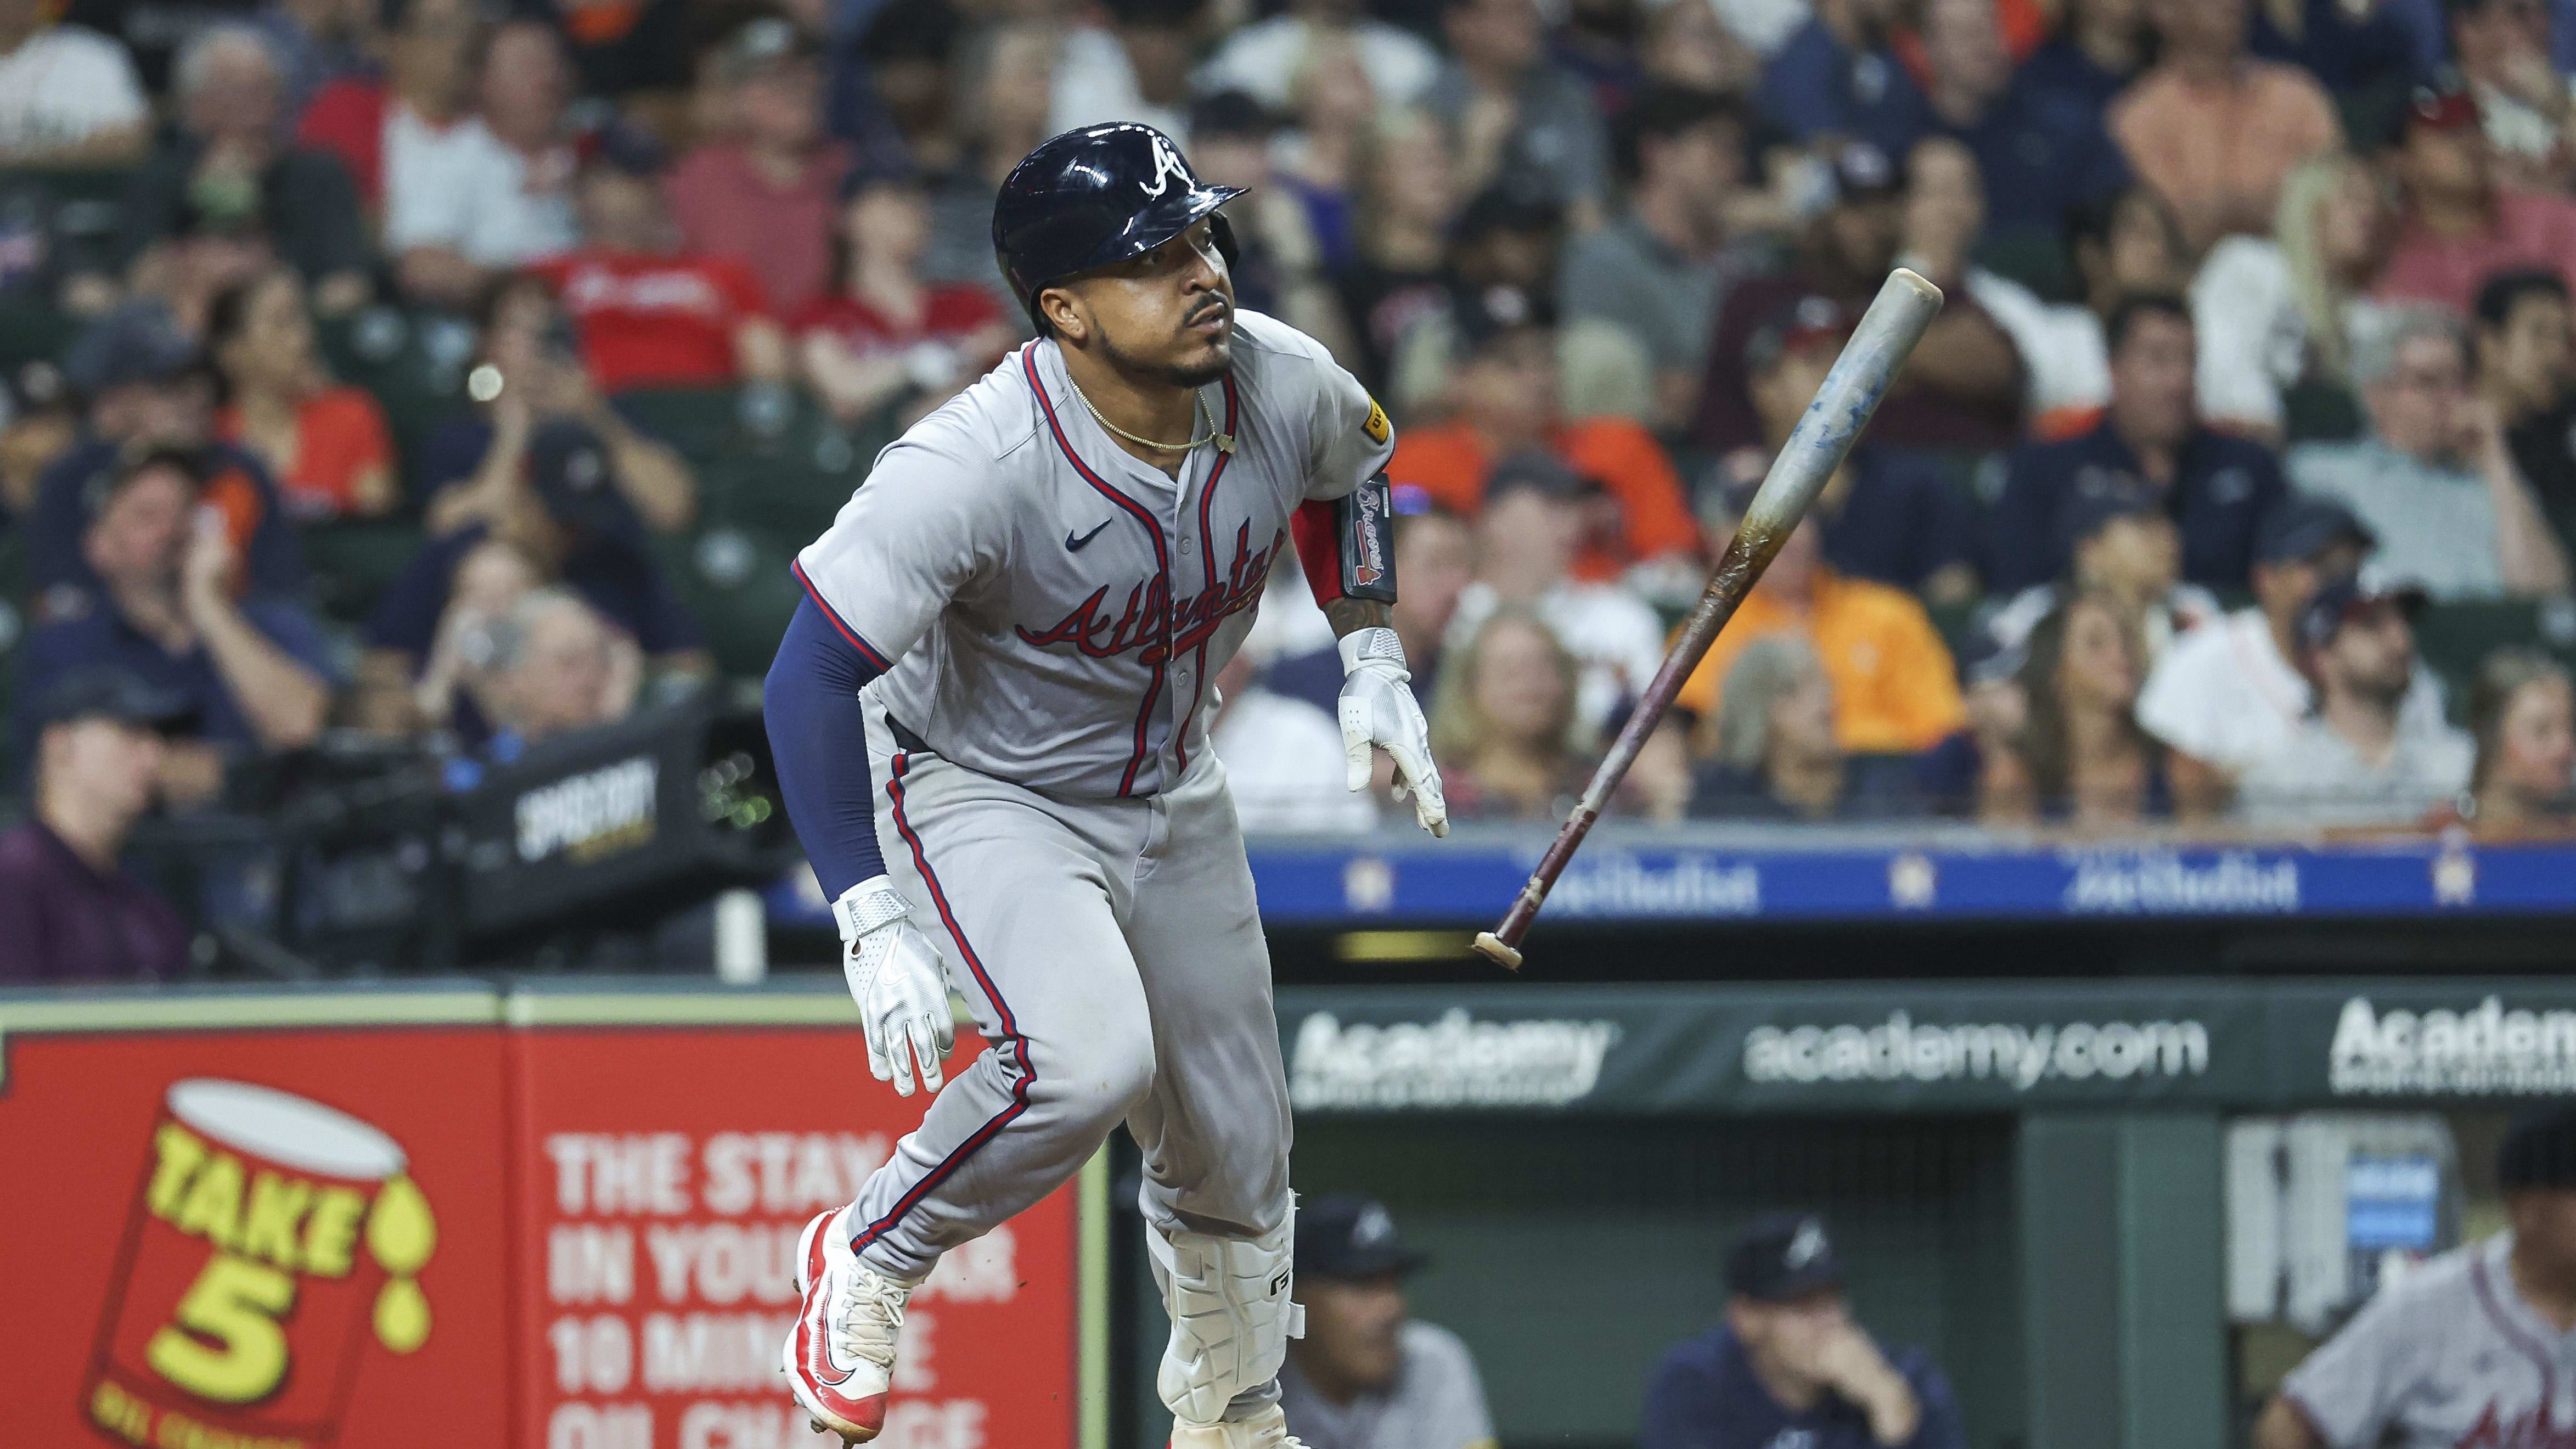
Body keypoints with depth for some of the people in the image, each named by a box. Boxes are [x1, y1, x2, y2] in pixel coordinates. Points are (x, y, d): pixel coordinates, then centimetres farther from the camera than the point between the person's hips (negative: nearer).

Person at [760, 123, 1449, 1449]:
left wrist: (1371, 662, 4)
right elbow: (812, 679, -32)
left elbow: (1350, 469, 9)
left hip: (1168, 796, 6)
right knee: (1085, 1060, -31)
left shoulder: (1281, 386, -18)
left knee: (1237, 1156, 12)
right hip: (982, 794, -6)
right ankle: (863, 1265, -5)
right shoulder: (972, 467, -35)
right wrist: (873, 924, -37)